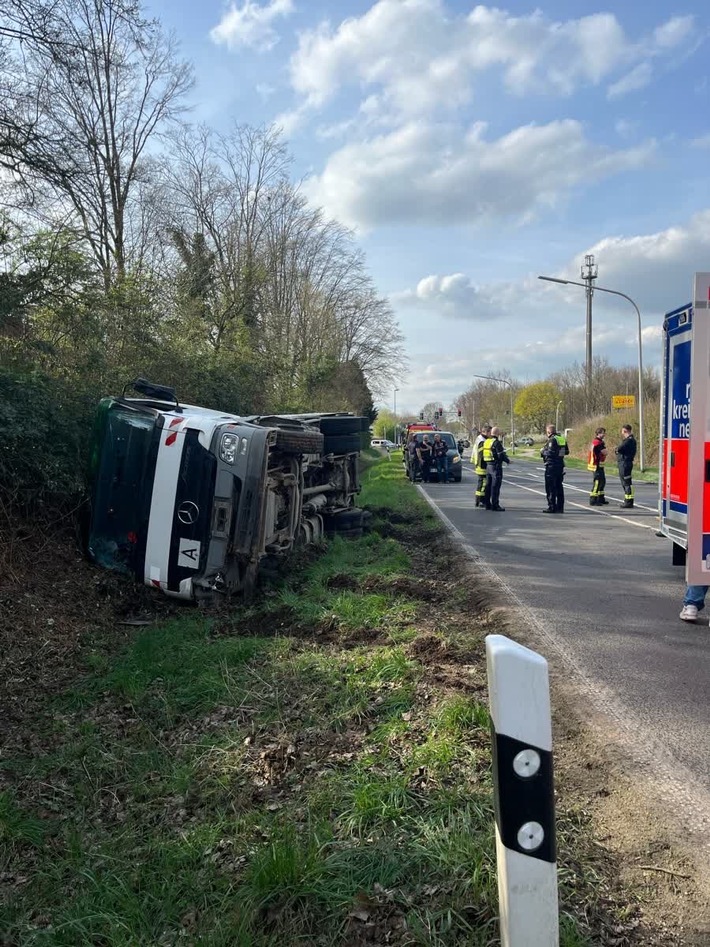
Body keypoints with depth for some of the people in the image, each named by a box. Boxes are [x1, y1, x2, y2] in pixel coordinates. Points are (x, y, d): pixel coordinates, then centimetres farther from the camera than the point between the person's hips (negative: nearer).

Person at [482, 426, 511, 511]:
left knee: (488, 485, 13)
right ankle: (495, 505, -4)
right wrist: (508, 460, -1)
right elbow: (501, 455, -18)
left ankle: (487, 504, 18)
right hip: (496, 466, -8)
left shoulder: (486, 441, 10)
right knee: (495, 486, -5)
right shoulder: (496, 442, -15)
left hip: (488, 466, 8)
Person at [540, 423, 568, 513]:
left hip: (551, 465, -8)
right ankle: (560, 507, 16)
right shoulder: (562, 439, 11)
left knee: (550, 487, -3)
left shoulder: (552, 440, -15)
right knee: (559, 486, 13)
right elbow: (567, 451, 15)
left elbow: (550, 452, -23)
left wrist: (543, 452, -6)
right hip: (560, 465, 9)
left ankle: (552, 507, -3)